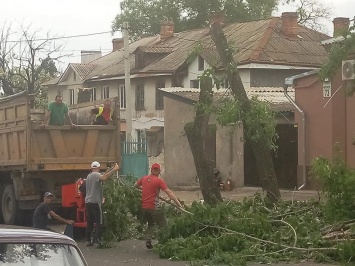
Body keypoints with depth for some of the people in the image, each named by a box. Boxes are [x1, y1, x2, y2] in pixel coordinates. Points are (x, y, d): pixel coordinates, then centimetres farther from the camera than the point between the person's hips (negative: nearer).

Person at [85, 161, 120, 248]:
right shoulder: (96, 175, -8)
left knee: (89, 222, 13)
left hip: (88, 202, 8)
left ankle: (88, 240, 15)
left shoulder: (89, 176, 19)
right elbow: (103, 178, -30)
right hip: (95, 202, -8)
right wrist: (113, 170, -32)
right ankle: (97, 241, -11)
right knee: (98, 222, -5)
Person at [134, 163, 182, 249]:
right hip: (154, 207, -6)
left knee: (151, 224, 24)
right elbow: (169, 193, -16)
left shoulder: (144, 178, 6)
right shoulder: (159, 181, -10)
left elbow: (136, 185, 25)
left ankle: (148, 241, 9)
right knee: (163, 226, 4)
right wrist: (178, 203, -17)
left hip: (144, 207, 6)